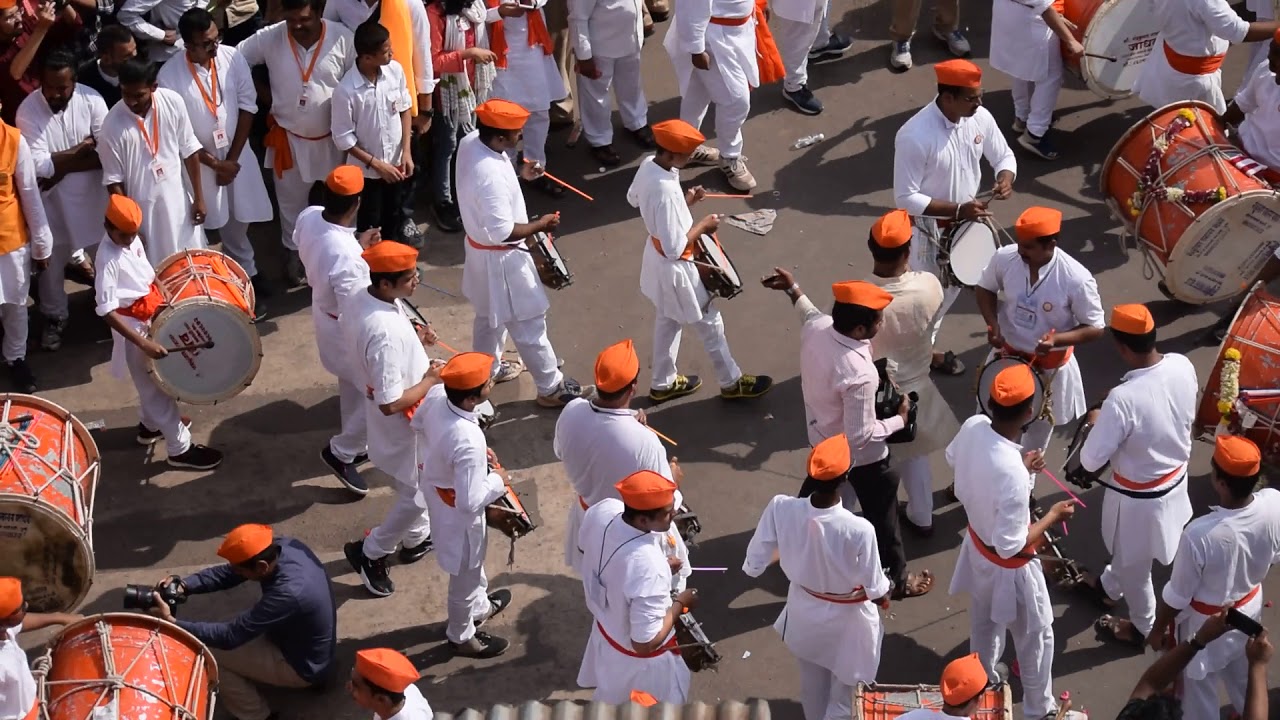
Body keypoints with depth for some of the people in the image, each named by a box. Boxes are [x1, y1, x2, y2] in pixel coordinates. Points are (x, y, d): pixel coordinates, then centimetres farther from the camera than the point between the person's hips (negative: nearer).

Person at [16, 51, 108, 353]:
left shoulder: (92, 99, -15)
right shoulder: (28, 110, -20)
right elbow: (39, 165, -26)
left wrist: (62, 165, -21)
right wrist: (82, 148, -20)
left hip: (92, 194, 1)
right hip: (52, 200, -1)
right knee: (50, 262, 14)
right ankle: (55, 318, 35)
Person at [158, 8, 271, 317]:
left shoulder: (232, 58, -10)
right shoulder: (170, 76, -18)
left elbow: (247, 106, -4)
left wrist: (232, 159, -6)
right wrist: (213, 163, -12)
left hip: (237, 156, 3)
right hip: (197, 162, -2)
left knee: (237, 227, 13)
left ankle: (248, 283, 30)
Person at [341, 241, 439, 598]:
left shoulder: (358, 301, -11)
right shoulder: (386, 332, -39)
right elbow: (391, 403, -34)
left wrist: (413, 339, 0)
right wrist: (430, 380, -20)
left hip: (396, 419, 9)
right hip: (404, 422, -9)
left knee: (414, 485, 30)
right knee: (418, 494, 13)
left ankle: (416, 538, 51)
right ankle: (370, 553, 28)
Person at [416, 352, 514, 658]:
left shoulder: (437, 395, -21)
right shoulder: (468, 443, -44)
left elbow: (418, 425, 3)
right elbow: (469, 502, -36)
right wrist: (498, 481, -19)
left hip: (433, 485, 8)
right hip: (456, 512, -8)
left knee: (474, 559, 35)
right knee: (466, 573, 21)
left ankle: (479, 606, 62)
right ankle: (462, 637, 48)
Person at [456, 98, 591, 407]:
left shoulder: (471, 141, -11)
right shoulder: (490, 177, -38)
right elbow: (502, 232, -32)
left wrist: (519, 173, 1)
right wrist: (540, 225, -19)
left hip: (480, 246, 9)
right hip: (499, 256, -9)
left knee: (490, 314, 30)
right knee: (528, 324, 9)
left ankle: (486, 369, 50)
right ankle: (551, 387, 25)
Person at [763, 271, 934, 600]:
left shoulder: (815, 327, -23)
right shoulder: (858, 375, -43)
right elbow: (860, 435, -32)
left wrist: (793, 289, 21)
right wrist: (899, 419, -18)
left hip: (820, 436, 7)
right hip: (860, 455, -7)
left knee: (816, 489, 35)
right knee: (881, 514, 17)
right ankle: (897, 578, 39)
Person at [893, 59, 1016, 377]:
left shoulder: (980, 118, -13)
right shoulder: (914, 136, -31)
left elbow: (1004, 156, 3)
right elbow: (905, 198, -27)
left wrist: (1005, 179, -20)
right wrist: (957, 209, -32)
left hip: (967, 221, 7)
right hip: (929, 229, -7)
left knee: (953, 285, 26)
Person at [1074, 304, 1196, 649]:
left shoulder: (1123, 399, -38)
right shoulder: (1183, 366, -17)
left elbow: (1091, 461, -27)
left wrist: (1097, 422, -9)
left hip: (1139, 497, -7)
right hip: (1175, 478, 7)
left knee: (1133, 565, 23)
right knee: (1125, 549, 35)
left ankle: (1143, 627, 47)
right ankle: (1108, 586, 62)